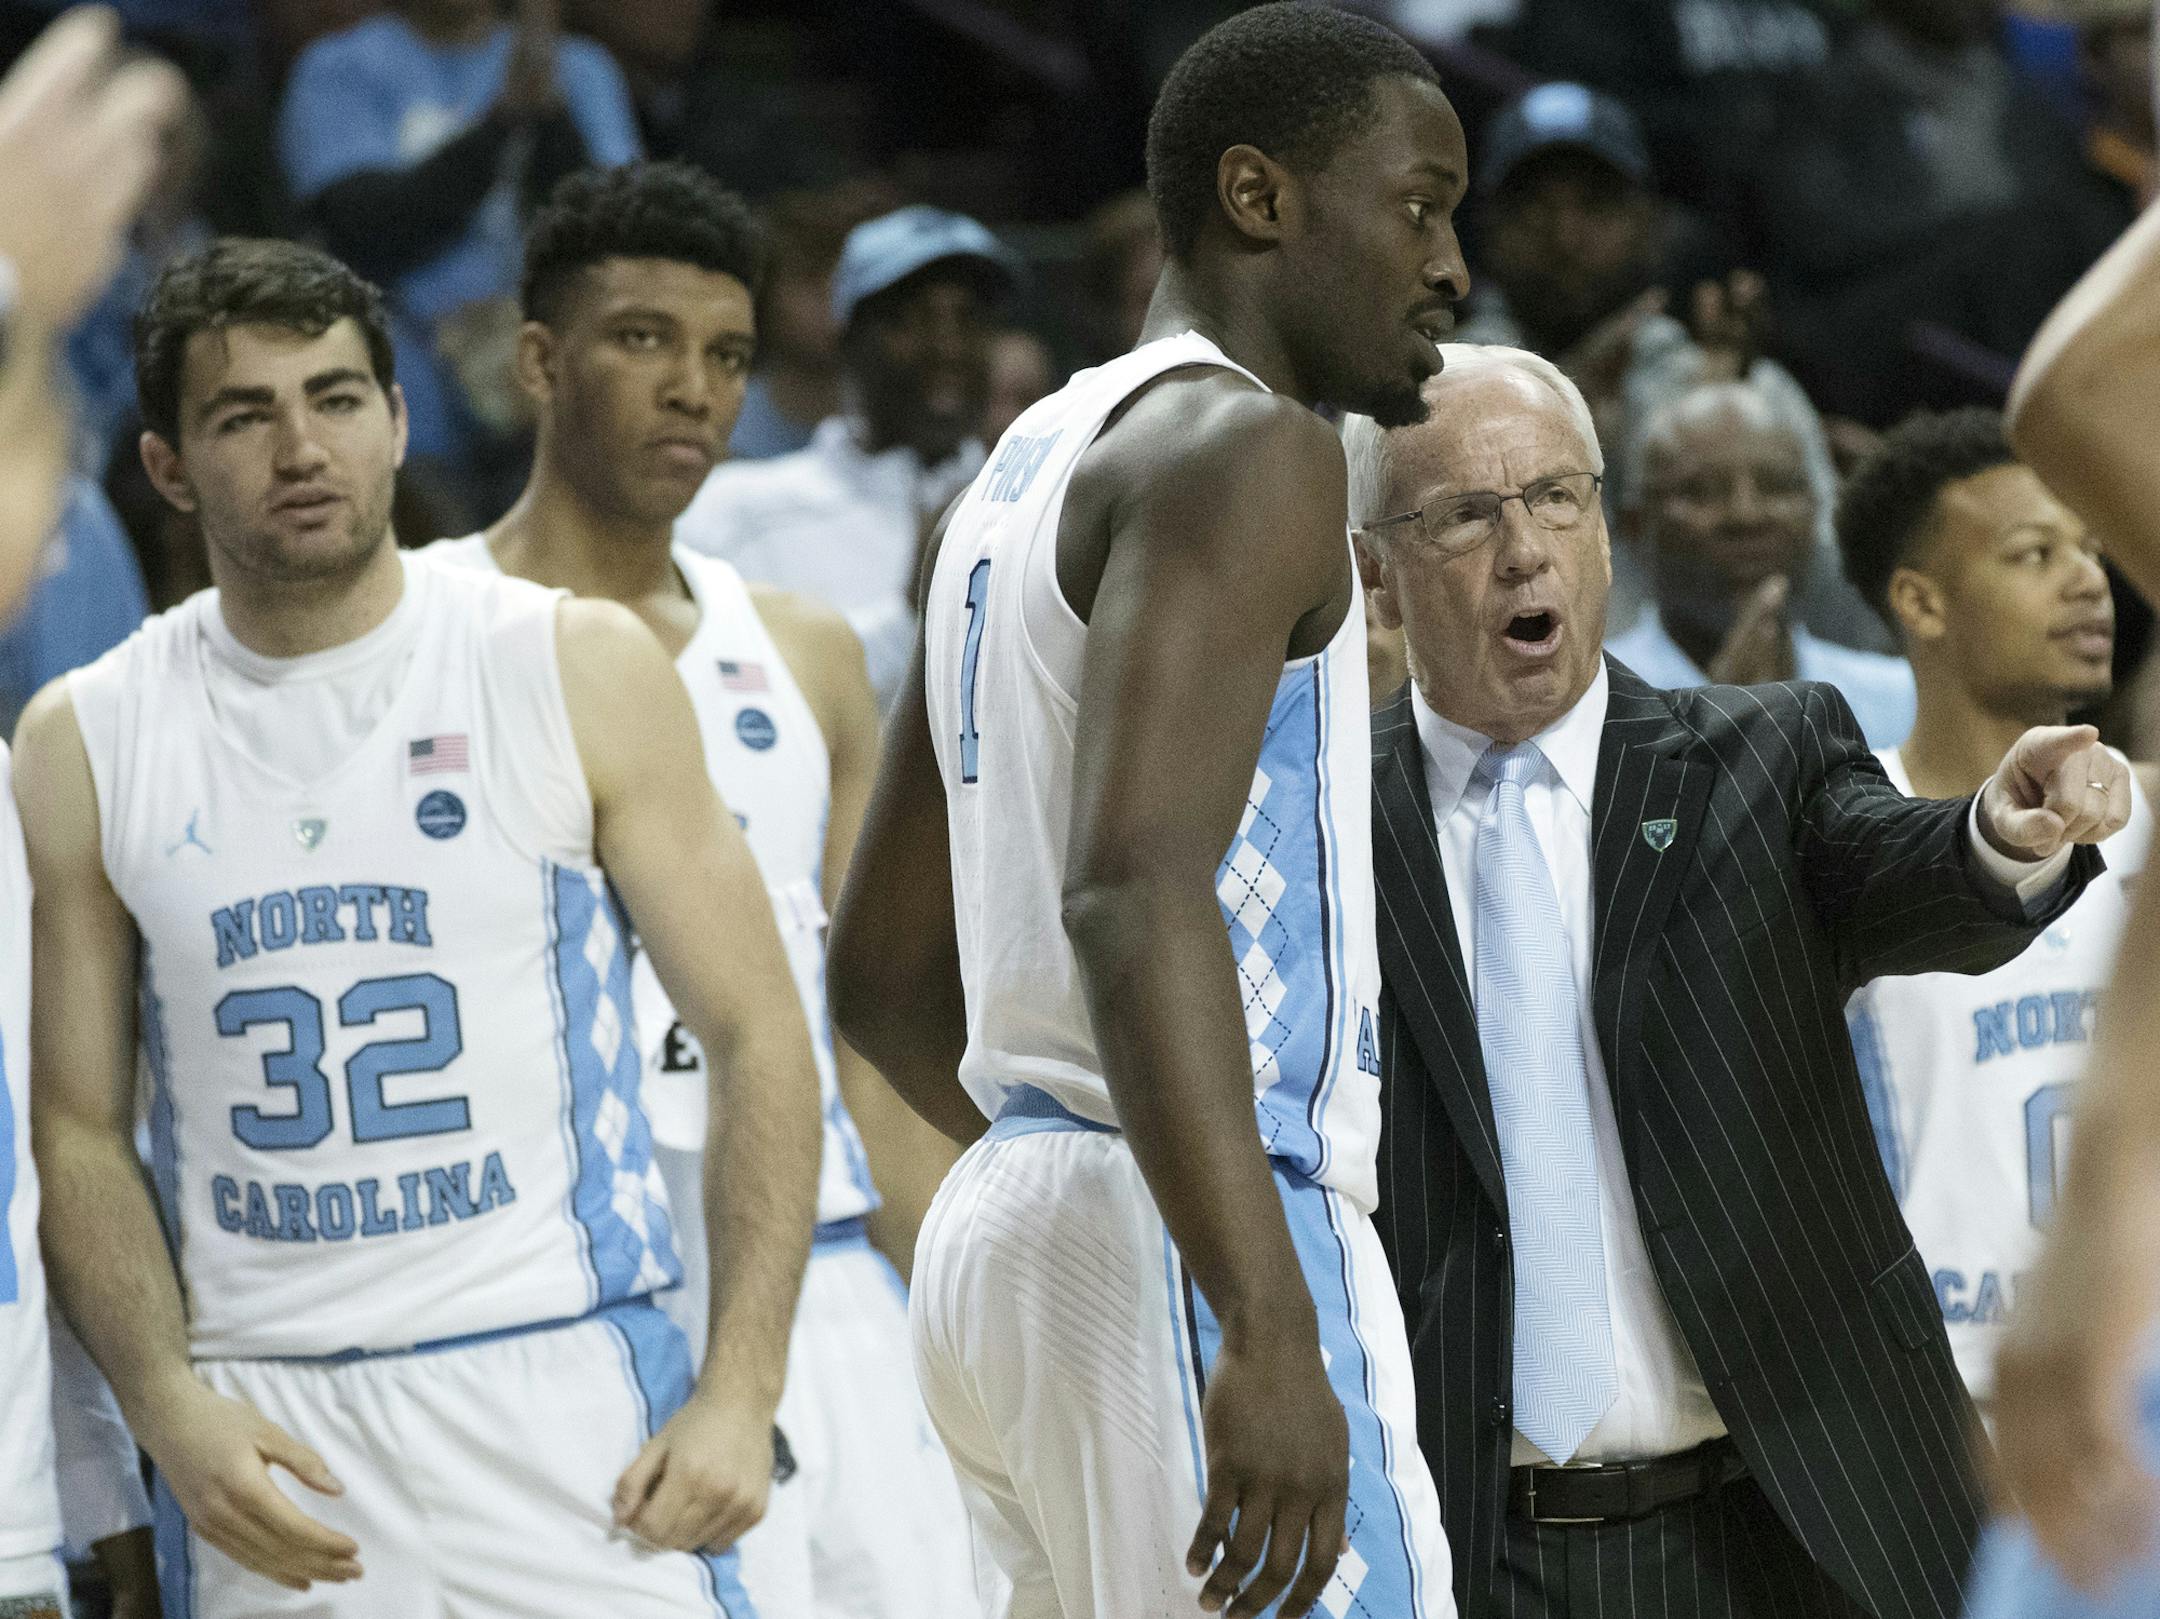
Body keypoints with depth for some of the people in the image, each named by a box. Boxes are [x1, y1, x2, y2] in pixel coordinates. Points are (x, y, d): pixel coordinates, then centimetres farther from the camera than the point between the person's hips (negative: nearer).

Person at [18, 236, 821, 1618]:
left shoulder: (580, 672, 1)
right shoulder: (86, 746, 5)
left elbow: (759, 1037, 2)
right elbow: (78, 1126, 8)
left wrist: (743, 1391, -8)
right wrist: (168, 1405, -8)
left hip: (567, 1392, -1)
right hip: (266, 1441, 1)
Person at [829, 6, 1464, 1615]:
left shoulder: (1026, 475, 20)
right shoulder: (1244, 448, -10)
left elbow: (883, 967, 25)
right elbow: (1135, 888, -25)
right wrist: (1270, 1330, -30)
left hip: (1008, 1227, 10)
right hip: (1204, 1258, -10)